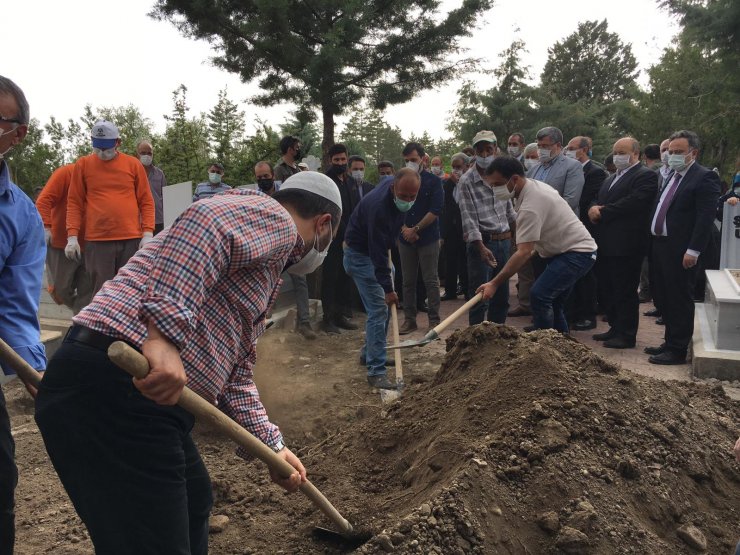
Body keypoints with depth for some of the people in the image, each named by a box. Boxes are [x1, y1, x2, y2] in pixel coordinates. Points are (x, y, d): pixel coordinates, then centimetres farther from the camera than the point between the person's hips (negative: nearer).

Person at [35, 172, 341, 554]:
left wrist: (272, 447, 28)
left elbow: (234, 374, 30)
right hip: (115, 389, -11)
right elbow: (204, 225, -24)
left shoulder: (260, 278, 29)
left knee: (193, 504, 26)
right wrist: (164, 331, -31)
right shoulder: (274, 219, -1)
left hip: (138, 395, 11)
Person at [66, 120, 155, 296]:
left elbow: (146, 201, 6)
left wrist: (148, 233, -3)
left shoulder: (133, 164, 6)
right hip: (96, 242, 0)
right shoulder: (83, 164, 6)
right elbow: (74, 203, 7)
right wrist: (72, 236, -2)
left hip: (132, 240, 0)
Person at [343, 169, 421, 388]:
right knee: (378, 310, -14)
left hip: (378, 250, 9)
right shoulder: (378, 207, -34)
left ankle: (369, 353, 30)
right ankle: (375, 372, -11)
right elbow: (378, 254, -30)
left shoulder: (392, 183, -8)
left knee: (384, 306, 14)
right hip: (360, 254, -9)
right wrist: (388, 289, -26)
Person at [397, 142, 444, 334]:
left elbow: (436, 210, -9)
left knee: (431, 281, 1)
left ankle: (434, 320, 9)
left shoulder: (433, 181, -2)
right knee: (408, 281, 8)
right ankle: (409, 319, 16)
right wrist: (404, 228, -9)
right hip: (405, 238, 3)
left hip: (428, 237, -3)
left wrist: (416, 229, -13)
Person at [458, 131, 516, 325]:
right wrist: (481, 248, -23)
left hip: (504, 241, 6)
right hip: (482, 243, -6)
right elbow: (468, 218, -14)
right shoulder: (466, 181, -8)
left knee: (502, 297, 12)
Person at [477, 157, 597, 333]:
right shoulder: (534, 184, 3)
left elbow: (524, 252, -31)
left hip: (577, 252, -11)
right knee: (552, 303, 13)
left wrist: (495, 283, -32)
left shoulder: (530, 206, -27)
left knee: (539, 295, -21)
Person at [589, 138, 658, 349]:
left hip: (626, 246, -9)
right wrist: (593, 208, -7)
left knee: (625, 292, -2)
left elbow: (632, 203, -20)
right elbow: (597, 201, 17)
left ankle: (626, 335, 7)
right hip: (606, 244, 9)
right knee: (607, 290, 14)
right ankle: (615, 328, 26)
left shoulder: (646, 176, -7)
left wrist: (602, 212, -13)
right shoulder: (611, 179, 23)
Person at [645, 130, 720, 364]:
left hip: (680, 251, -8)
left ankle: (677, 350, 8)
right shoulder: (669, 177, 16)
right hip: (659, 246, 8)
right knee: (662, 298, 15)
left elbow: (706, 218, -15)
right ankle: (670, 342, 28)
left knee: (679, 300, 0)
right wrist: (652, 243, 10)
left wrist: (693, 251, -20)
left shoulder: (705, 177, -9)